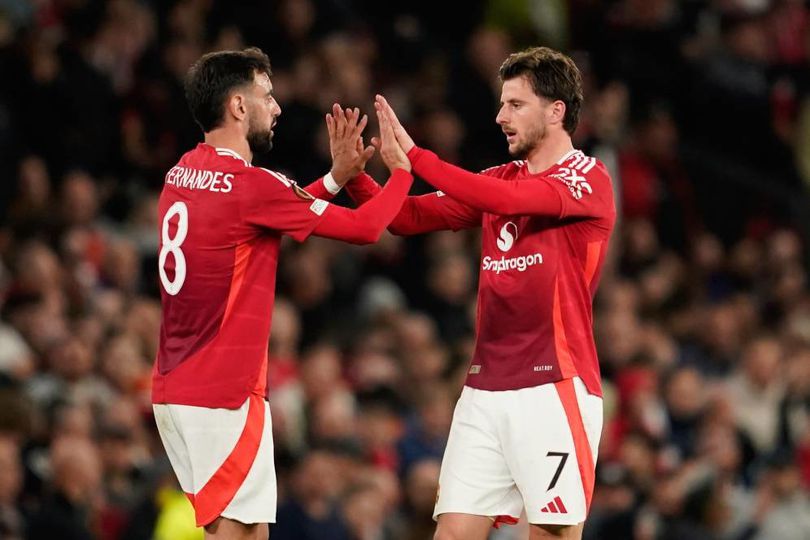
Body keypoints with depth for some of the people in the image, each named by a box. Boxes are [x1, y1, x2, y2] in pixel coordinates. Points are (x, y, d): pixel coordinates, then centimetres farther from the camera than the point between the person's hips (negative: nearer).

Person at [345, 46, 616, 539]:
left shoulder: (588, 179, -6)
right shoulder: (501, 179, 17)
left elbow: (508, 200, -23)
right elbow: (409, 217, 15)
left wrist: (413, 155, -22)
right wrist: (354, 174, -3)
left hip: (555, 385, -6)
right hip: (485, 388, 6)